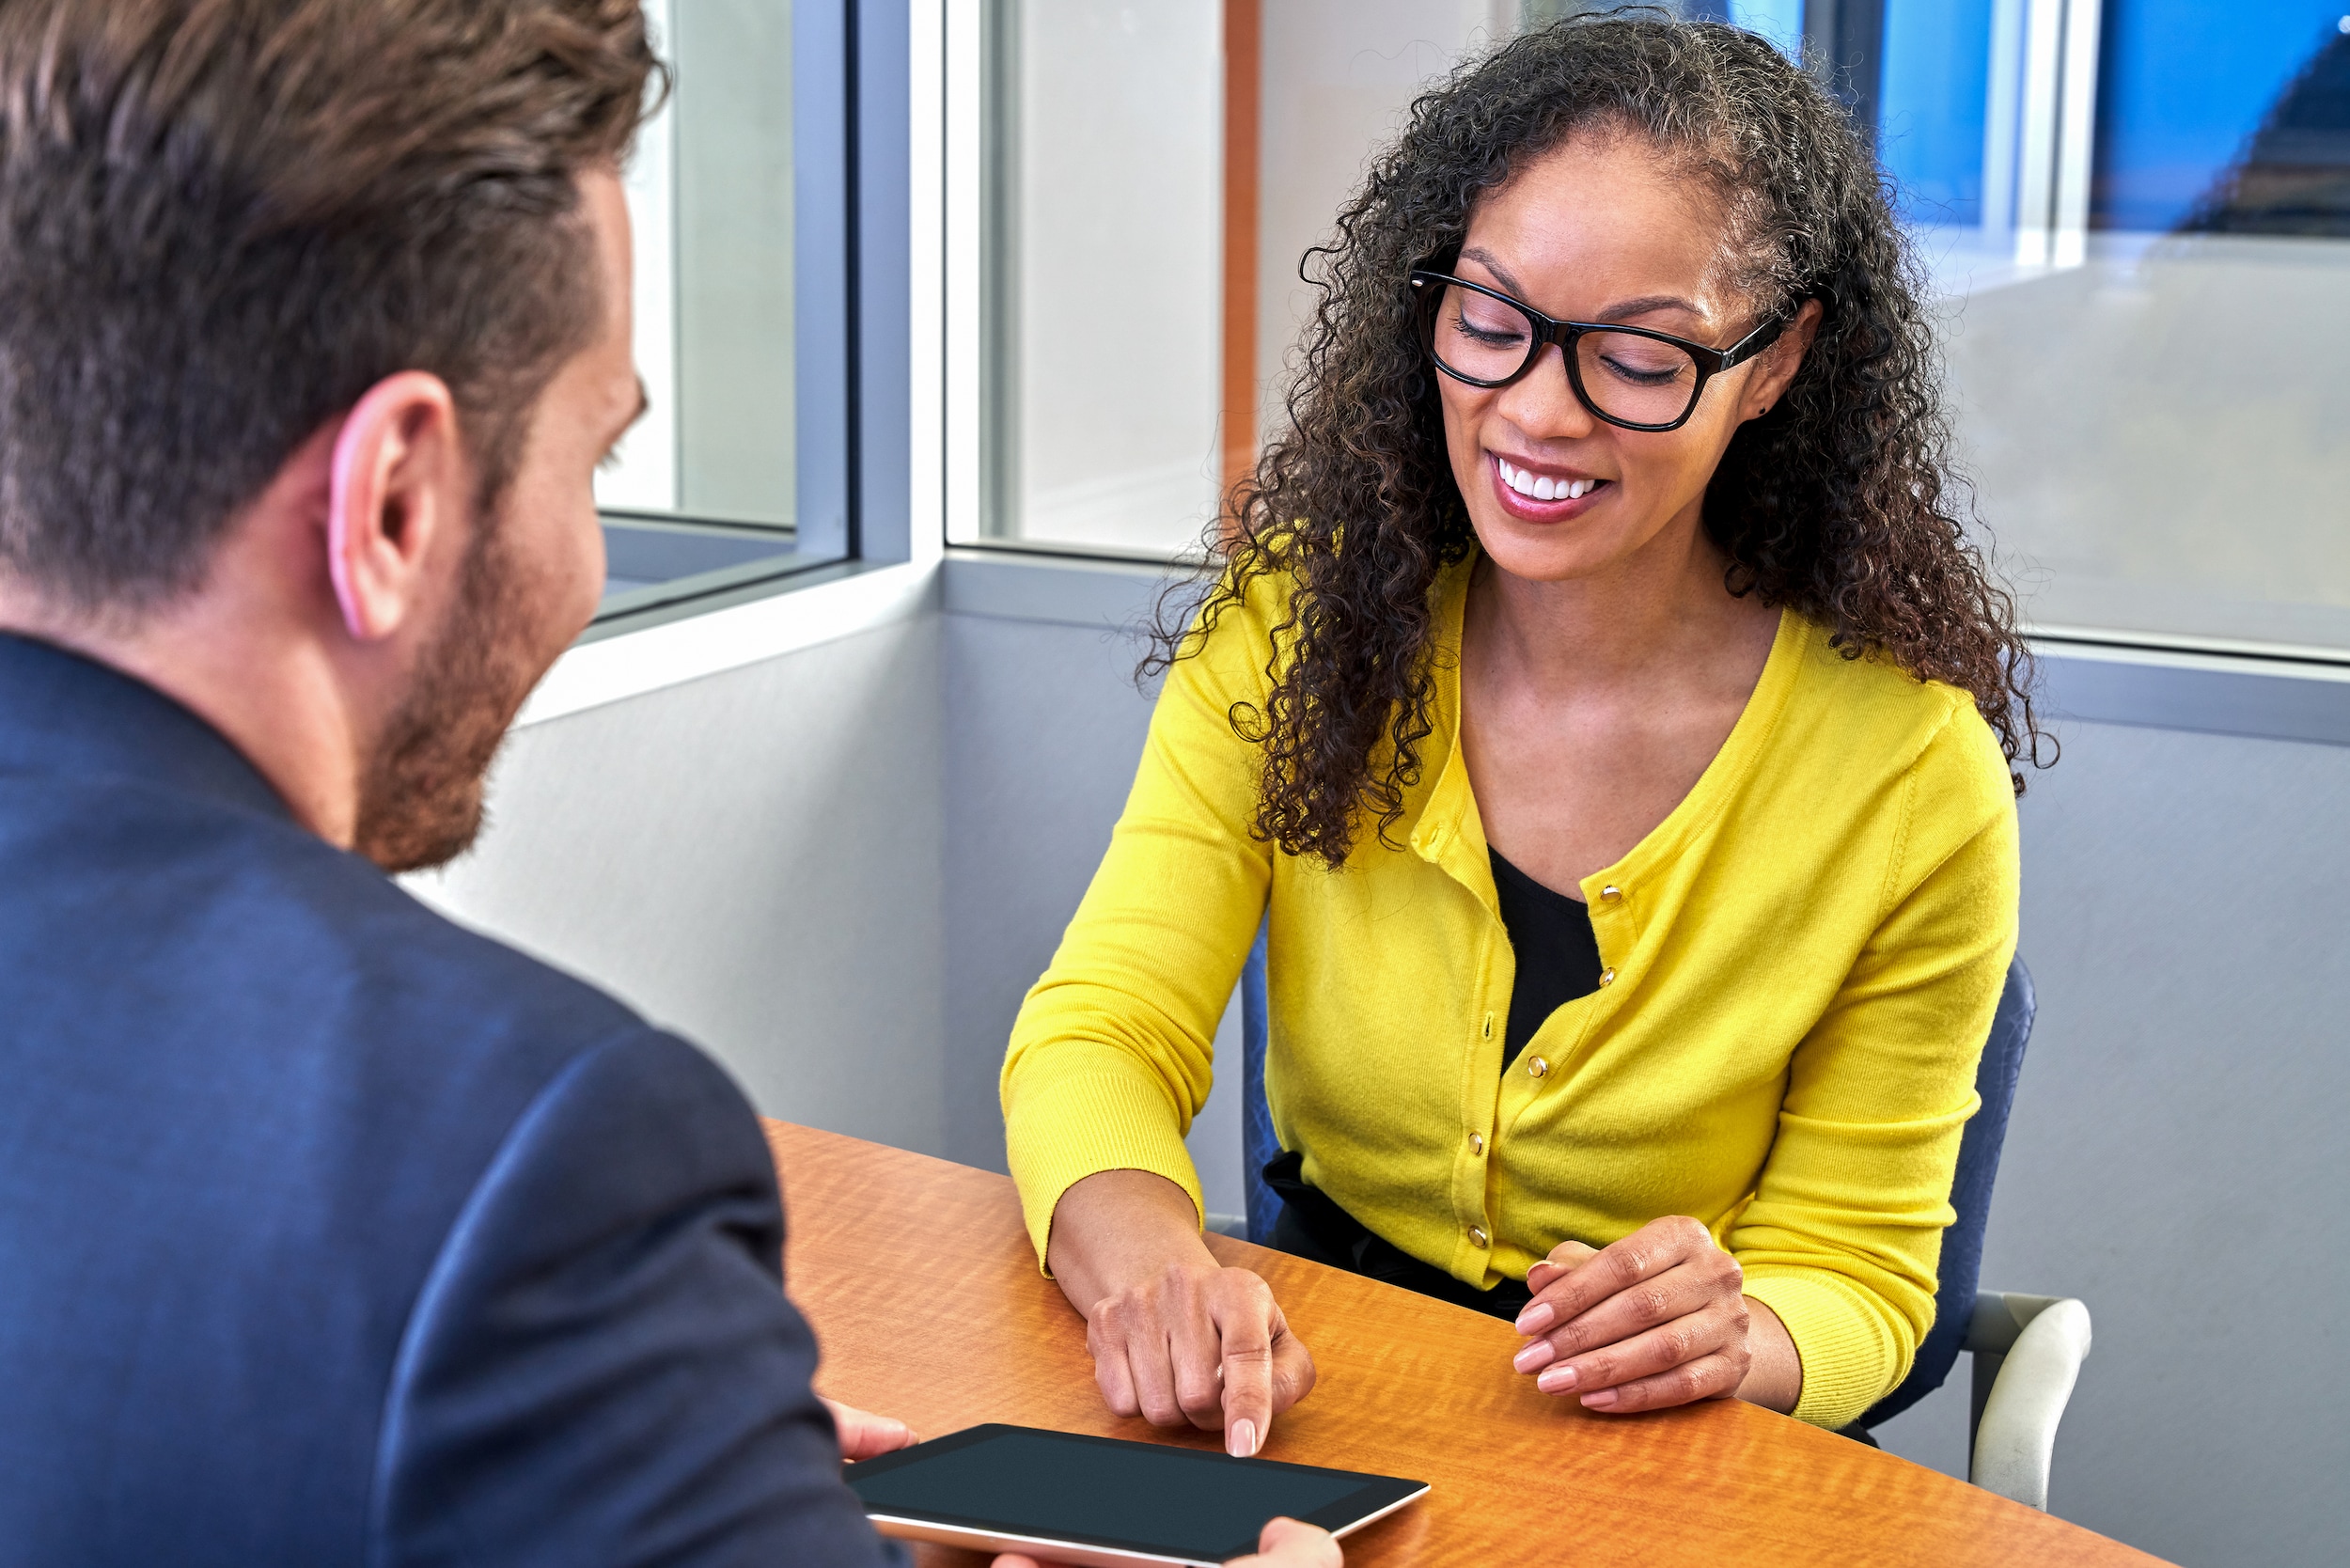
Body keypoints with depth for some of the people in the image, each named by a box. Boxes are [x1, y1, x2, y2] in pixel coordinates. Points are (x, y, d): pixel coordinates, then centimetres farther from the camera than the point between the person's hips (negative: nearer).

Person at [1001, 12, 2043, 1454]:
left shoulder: (1909, 778, -13)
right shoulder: (1297, 623, -5)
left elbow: (1854, 1279, -5)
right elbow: (1098, 1037, -11)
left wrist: (1734, 1337, -29)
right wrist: (1147, 1257, -33)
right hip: (1303, 1381, 0)